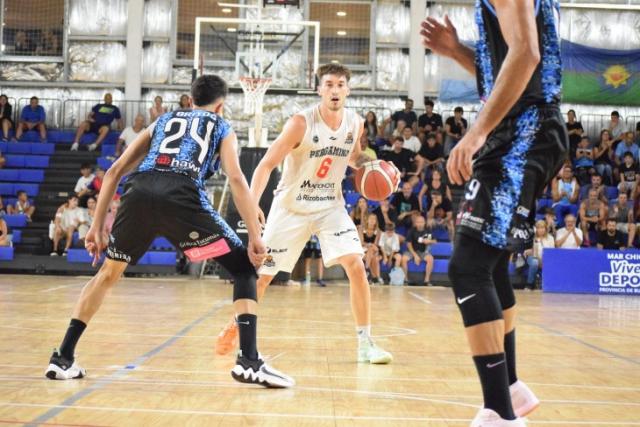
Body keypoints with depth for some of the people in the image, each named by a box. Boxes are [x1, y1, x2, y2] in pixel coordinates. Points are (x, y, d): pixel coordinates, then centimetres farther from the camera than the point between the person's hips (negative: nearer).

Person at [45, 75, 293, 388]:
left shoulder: (162, 121, 36)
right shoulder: (222, 128, 28)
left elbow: (115, 171, 27)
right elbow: (235, 179, 8)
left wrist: (97, 226, 30)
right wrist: (255, 236, 5)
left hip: (139, 192, 4)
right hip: (181, 196, -3)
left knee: (109, 272, 27)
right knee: (243, 267, 12)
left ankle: (63, 357, 25)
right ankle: (249, 361, -2)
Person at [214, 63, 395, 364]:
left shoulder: (355, 123, -4)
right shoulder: (301, 122, -20)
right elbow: (266, 165, -20)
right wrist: (251, 206, -32)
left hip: (330, 206, 3)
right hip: (291, 207, -3)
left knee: (356, 265, -15)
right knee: (263, 274, 3)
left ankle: (365, 343, -6)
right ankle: (235, 327, 28)